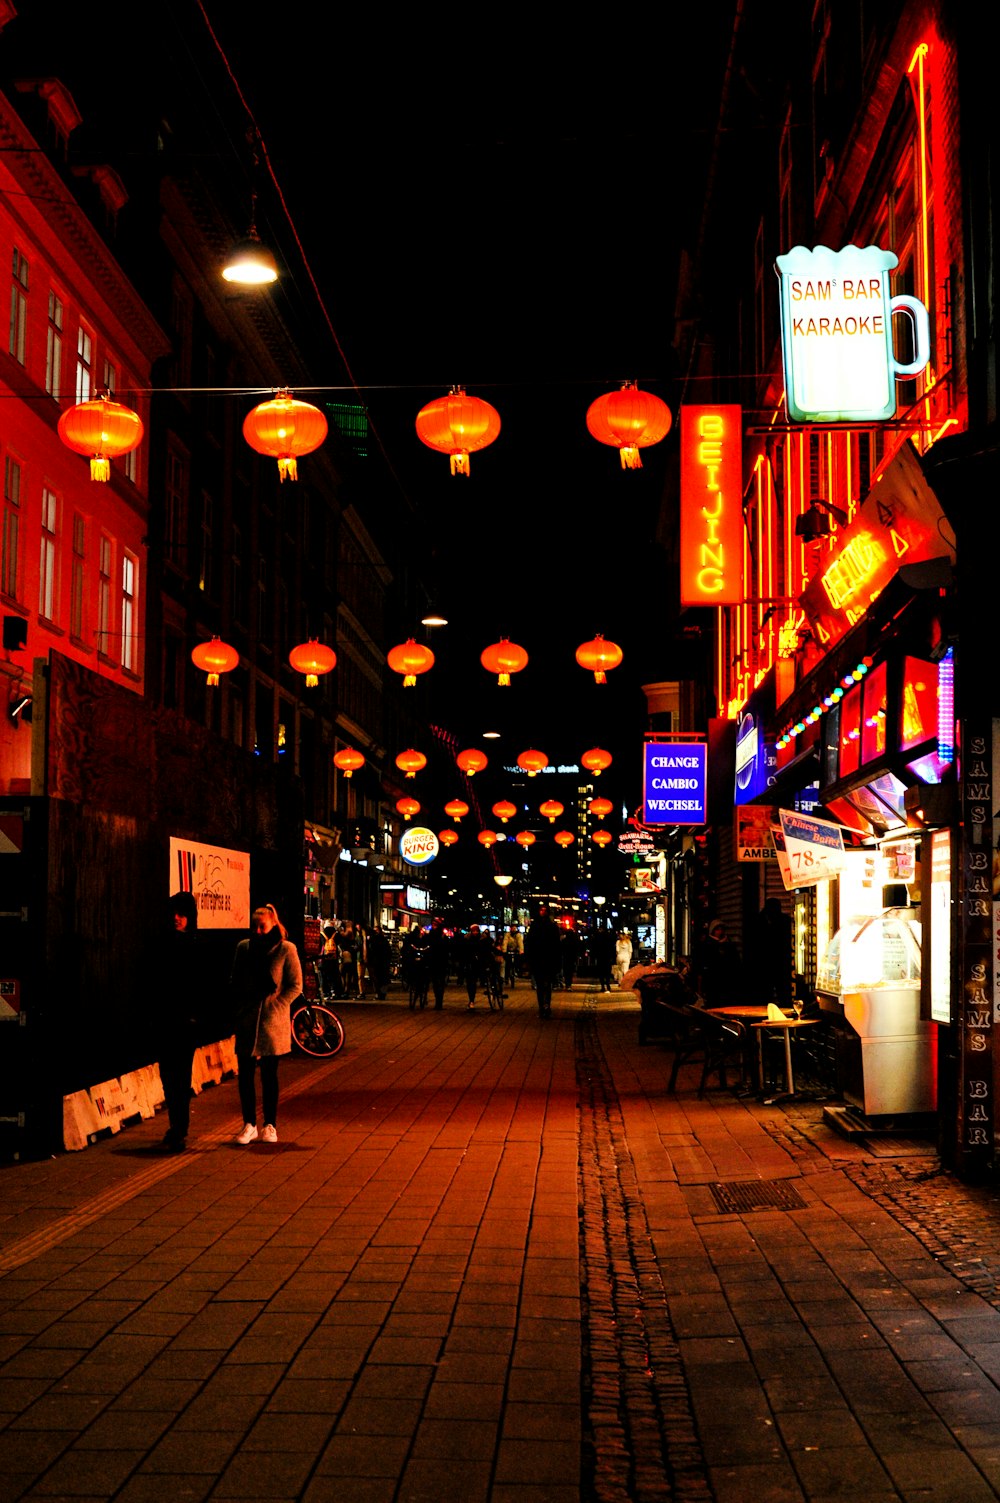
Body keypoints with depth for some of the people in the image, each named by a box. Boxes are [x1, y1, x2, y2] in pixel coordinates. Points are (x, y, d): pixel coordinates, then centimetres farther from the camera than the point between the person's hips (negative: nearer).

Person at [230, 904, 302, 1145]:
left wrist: (276, 1006, -11)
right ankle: (249, 1125, 12)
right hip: (247, 1020, 3)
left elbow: (295, 985, -2)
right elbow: (236, 983, 15)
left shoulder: (286, 950, -4)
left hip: (273, 1020, -3)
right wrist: (238, 1009, 4)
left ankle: (270, 1126, 15)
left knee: (269, 1074, 5)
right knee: (245, 1073, 2)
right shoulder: (243, 948, 7)